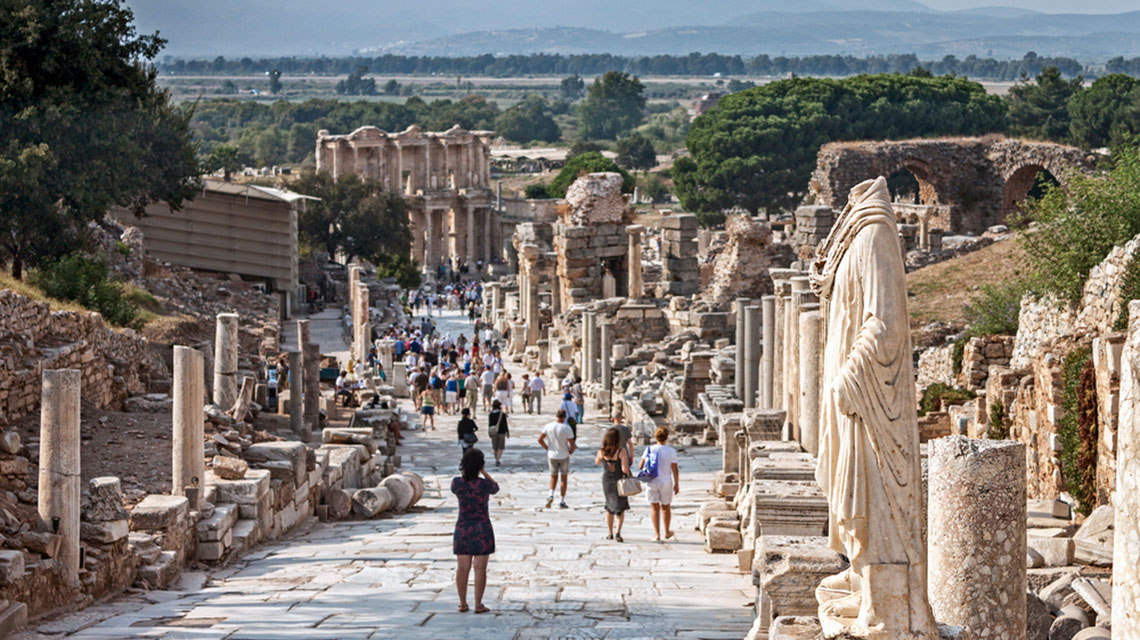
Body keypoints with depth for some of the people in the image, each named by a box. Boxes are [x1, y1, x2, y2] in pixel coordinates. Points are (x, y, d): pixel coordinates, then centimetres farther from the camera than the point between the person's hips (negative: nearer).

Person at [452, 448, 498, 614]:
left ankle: (463, 604, 13)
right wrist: (484, 472, 10)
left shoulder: (457, 482, -11)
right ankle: (478, 605, 4)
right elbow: (496, 488, 7)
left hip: (462, 529, 2)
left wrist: (465, 472, 11)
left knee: (462, 568, 9)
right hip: (482, 530, -2)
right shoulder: (485, 484, -16)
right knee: (480, 568, 3)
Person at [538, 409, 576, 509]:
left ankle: (551, 494, -8)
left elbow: (540, 439, -2)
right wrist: (570, 451, 5)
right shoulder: (566, 428, -15)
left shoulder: (549, 426, -6)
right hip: (564, 456, -2)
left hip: (552, 456, 2)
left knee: (553, 477, 17)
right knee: (564, 478, 11)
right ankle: (562, 501, 12)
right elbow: (572, 445, -16)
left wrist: (547, 448, 11)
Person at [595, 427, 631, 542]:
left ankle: (610, 533, 26)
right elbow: (625, 469, -22)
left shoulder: (601, 452, -9)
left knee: (609, 507, 21)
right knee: (621, 508, 10)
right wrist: (627, 476, -2)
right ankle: (618, 532, -8)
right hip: (619, 481, -3)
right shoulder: (622, 451, -19)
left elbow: (597, 462, 13)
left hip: (606, 482, 3)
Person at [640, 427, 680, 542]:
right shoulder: (671, 451, -10)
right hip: (666, 483, 0)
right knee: (665, 508, 18)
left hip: (651, 483, 0)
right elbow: (675, 470, -8)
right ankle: (667, 532, 32)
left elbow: (640, 466, -4)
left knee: (655, 509, 7)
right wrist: (676, 484, 3)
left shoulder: (649, 449, -7)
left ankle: (657, 535, 2)